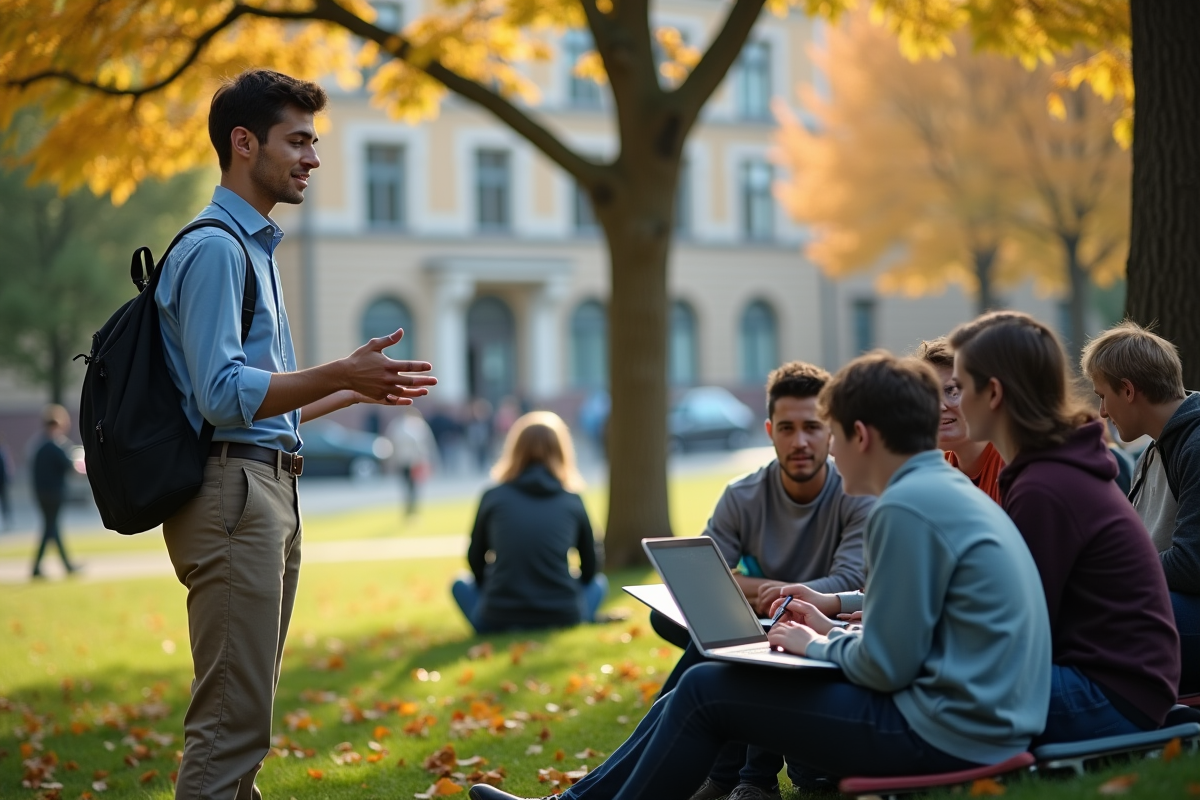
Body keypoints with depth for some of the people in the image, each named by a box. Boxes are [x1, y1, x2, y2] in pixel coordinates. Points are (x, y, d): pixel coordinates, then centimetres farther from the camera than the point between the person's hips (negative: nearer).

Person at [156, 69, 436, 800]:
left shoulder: (256, 248, 21)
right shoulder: (215, 249, -10)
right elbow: (222, 395, -20)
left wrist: (354, 391, 21)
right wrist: (341, 375, -21)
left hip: (270, 491, 10)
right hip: (231, 494, -10)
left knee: (245, 715, 13)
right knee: (232, 720, -12)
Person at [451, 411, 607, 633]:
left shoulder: (493, 497, 4)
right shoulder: (573, 501, 5)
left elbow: (476, 562, 16)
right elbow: (589, 570, 16)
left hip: (499, 623, 0)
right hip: (563, 621, 0)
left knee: (461, 584, 30)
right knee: (598, 581, 30)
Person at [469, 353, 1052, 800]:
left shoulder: (906, 507, -18)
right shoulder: (949, 492, 14)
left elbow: (886, 666, -18)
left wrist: (815, 646, -1)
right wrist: (831, 631, 13)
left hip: (945, 732, -10)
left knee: (707, 691, -1)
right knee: (705, 683, 12)